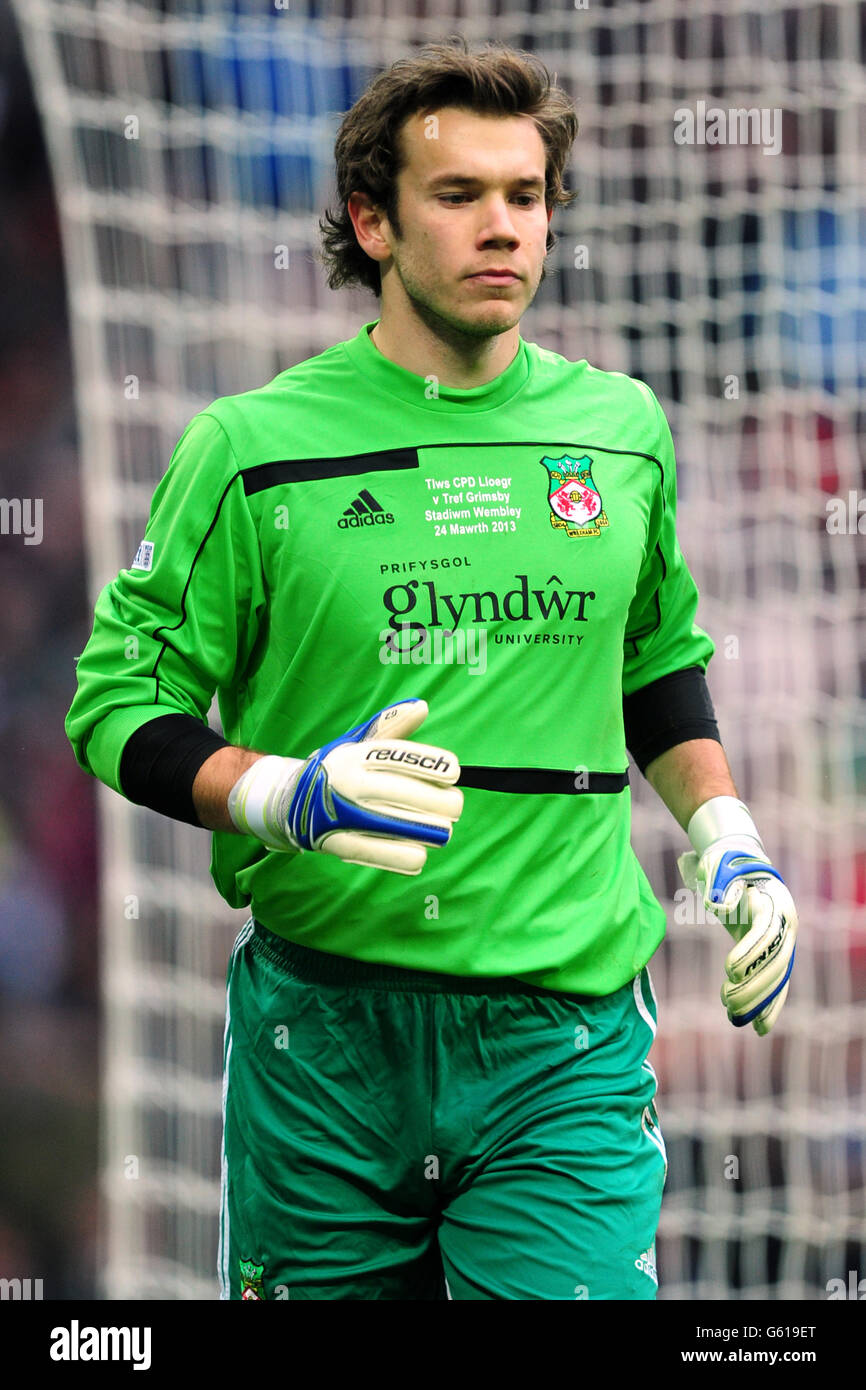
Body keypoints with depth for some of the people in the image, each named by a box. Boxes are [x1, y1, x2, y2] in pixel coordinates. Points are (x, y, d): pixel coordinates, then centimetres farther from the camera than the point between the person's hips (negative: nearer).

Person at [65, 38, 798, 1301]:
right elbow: (119, 700, -1)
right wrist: (283, 796, -18)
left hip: (568, 1040, 2)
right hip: (325, 1037, -1)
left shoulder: (622, 430, 9)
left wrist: (724, 840, 13)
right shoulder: (254, 447, -3)